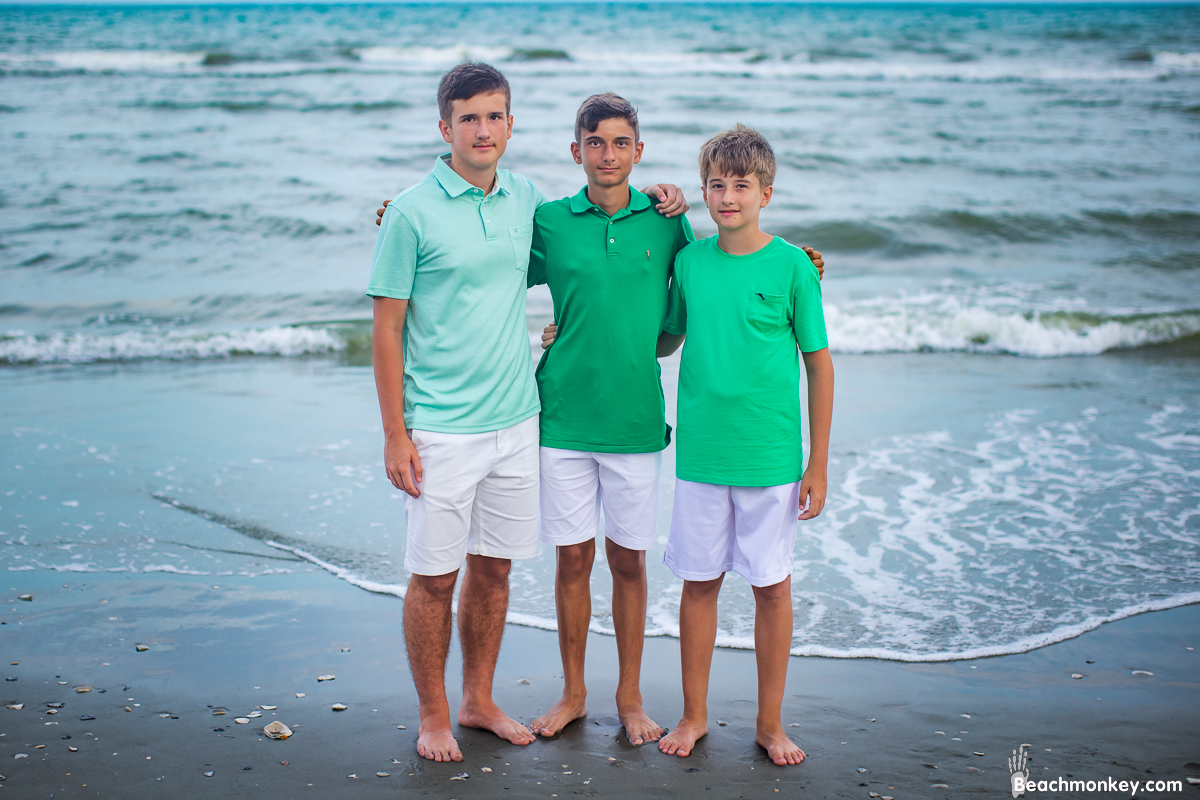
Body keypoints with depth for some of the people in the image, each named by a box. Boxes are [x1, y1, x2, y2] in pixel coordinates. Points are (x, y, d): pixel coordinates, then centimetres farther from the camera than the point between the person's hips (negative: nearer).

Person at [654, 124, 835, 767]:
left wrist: (818, 464, -3)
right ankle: (695, 715, 26)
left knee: (772, 587, 7)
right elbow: (666, 340, 17)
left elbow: (819, 364, -2)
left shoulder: (792, 266, -5)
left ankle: (770, 723, 22)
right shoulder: (689, 261, 3)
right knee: (699, 582, 10)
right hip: (700, 455, 2)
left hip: (772, 460, -2)